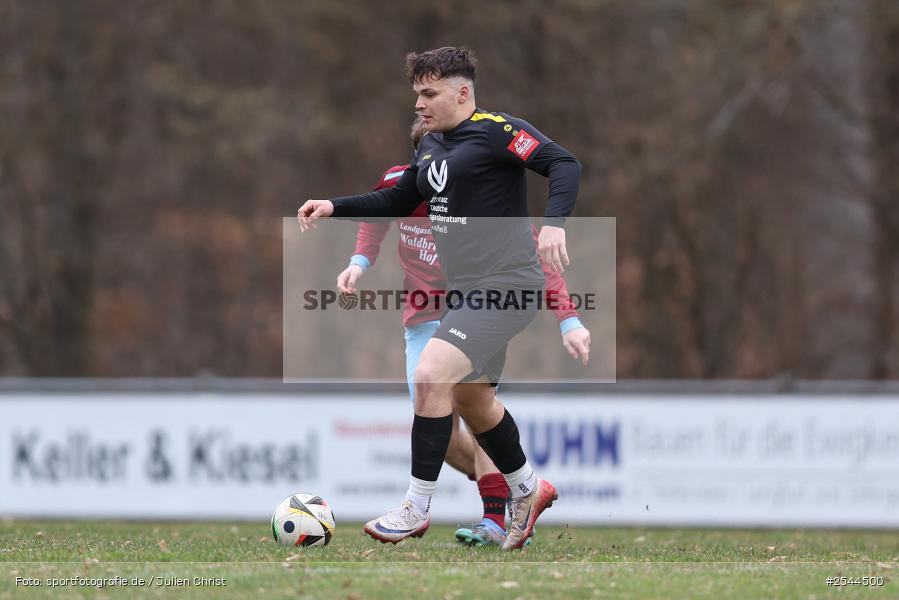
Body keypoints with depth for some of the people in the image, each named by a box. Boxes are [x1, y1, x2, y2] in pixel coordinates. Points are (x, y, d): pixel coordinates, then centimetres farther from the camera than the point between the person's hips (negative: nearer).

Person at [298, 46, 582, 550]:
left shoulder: (495, 131, -13)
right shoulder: (432, 145, 14)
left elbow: (564, 164, -21)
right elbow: (398, 201, 27)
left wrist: (554, 223, -37)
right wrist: (334, 207, 15)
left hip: (507, 286, -10)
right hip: (468, 289, 10)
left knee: (431, 376, -21)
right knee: (470, 399, 20)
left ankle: (417, 509, -13)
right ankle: (528, 489, 42)